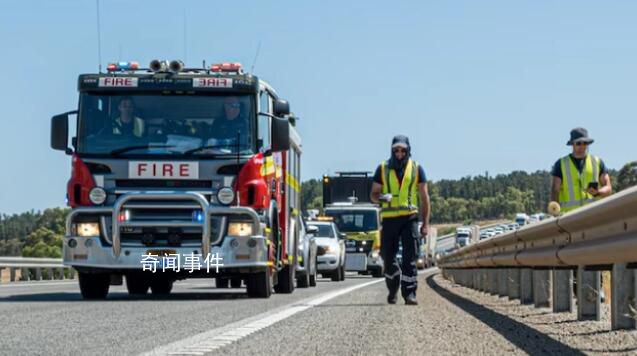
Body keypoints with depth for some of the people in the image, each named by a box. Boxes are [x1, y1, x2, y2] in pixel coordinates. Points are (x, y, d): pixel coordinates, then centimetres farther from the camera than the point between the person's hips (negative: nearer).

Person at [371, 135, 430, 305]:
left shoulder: (416, 169, 6)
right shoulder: (383, 169, 7)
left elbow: (424, 197, 8)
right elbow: (373, 194, 10)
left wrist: (425, 223, 2)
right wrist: (381, 197, -15)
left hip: (409, 218, -1)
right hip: (389, 219, 1)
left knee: (410, 258, -9)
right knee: (388, 257, 5)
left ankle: (409, 293, -9)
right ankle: (393, 288, 28)